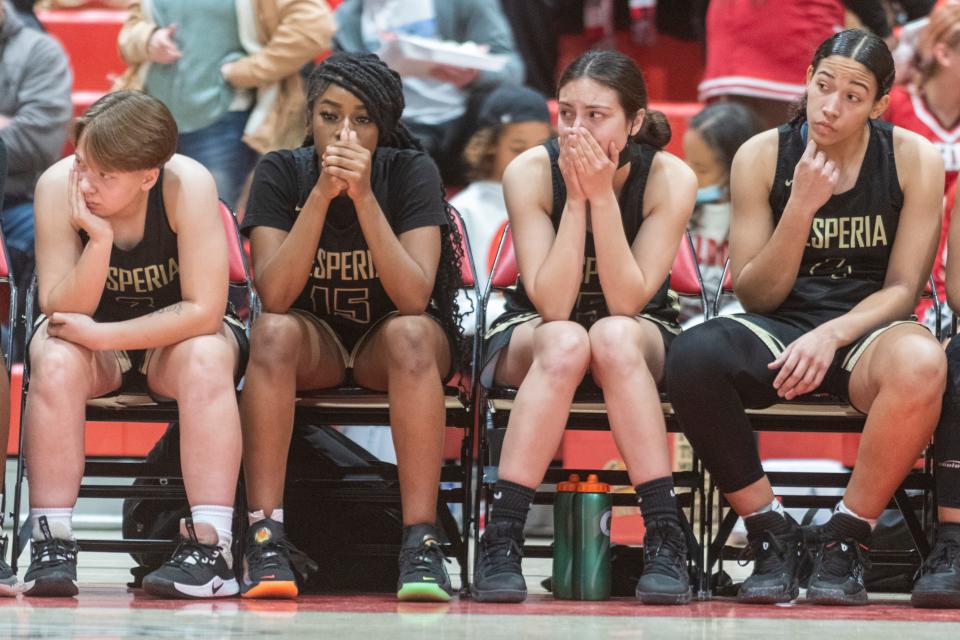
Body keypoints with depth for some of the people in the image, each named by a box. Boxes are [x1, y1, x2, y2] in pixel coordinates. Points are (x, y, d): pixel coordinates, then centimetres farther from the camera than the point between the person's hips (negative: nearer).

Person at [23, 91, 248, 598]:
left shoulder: (188, 185, -26)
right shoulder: (58, 186, -21)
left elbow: (204, 312, -26)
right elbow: (59, 310, -20)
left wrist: (101, 335, -31)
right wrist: (99, 239, -36)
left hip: (173, 336, -1)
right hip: (89, 336, 1)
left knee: (206, 360, -34)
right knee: (55, 362, -31)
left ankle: (210, 545, -35)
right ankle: (51, 544, -28)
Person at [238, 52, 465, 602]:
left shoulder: (411, 173, -13)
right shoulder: (281, 174, -10)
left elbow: (414, 298, -24)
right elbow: (275, 296, -22)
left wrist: (363, 196, -32)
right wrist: (322, 194, -30)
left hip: (387, 348, -1)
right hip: (315, 341, 1)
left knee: (411, 333, -35)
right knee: (273, 332, -33)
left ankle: (422, 542, -37)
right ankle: (265, 538, -34)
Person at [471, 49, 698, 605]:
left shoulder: (670, 179, -18)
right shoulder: (531, 172, -19)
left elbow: (626, 303, -24)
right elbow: (551, 305, -24)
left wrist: (603, 196, -32)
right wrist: (576, 198, -31)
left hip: (641, 345, 0)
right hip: (531, 336, 0)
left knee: (613, 337, -37)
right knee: (565, 343, -37)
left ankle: (665, 539, -36)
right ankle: (500, 540, -36)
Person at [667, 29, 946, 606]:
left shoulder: (914, 159, -1)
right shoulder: (762, 157, 0)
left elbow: (903, 288, -2)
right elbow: (755, 296, 1)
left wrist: (831, 337, -20)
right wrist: (800, 208, -14)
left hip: (866, 331, -1)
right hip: (780, 329, 1)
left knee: (922, 362, -40)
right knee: (692, 357, -34)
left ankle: (845, 542, -20)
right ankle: (773, 536, -16)